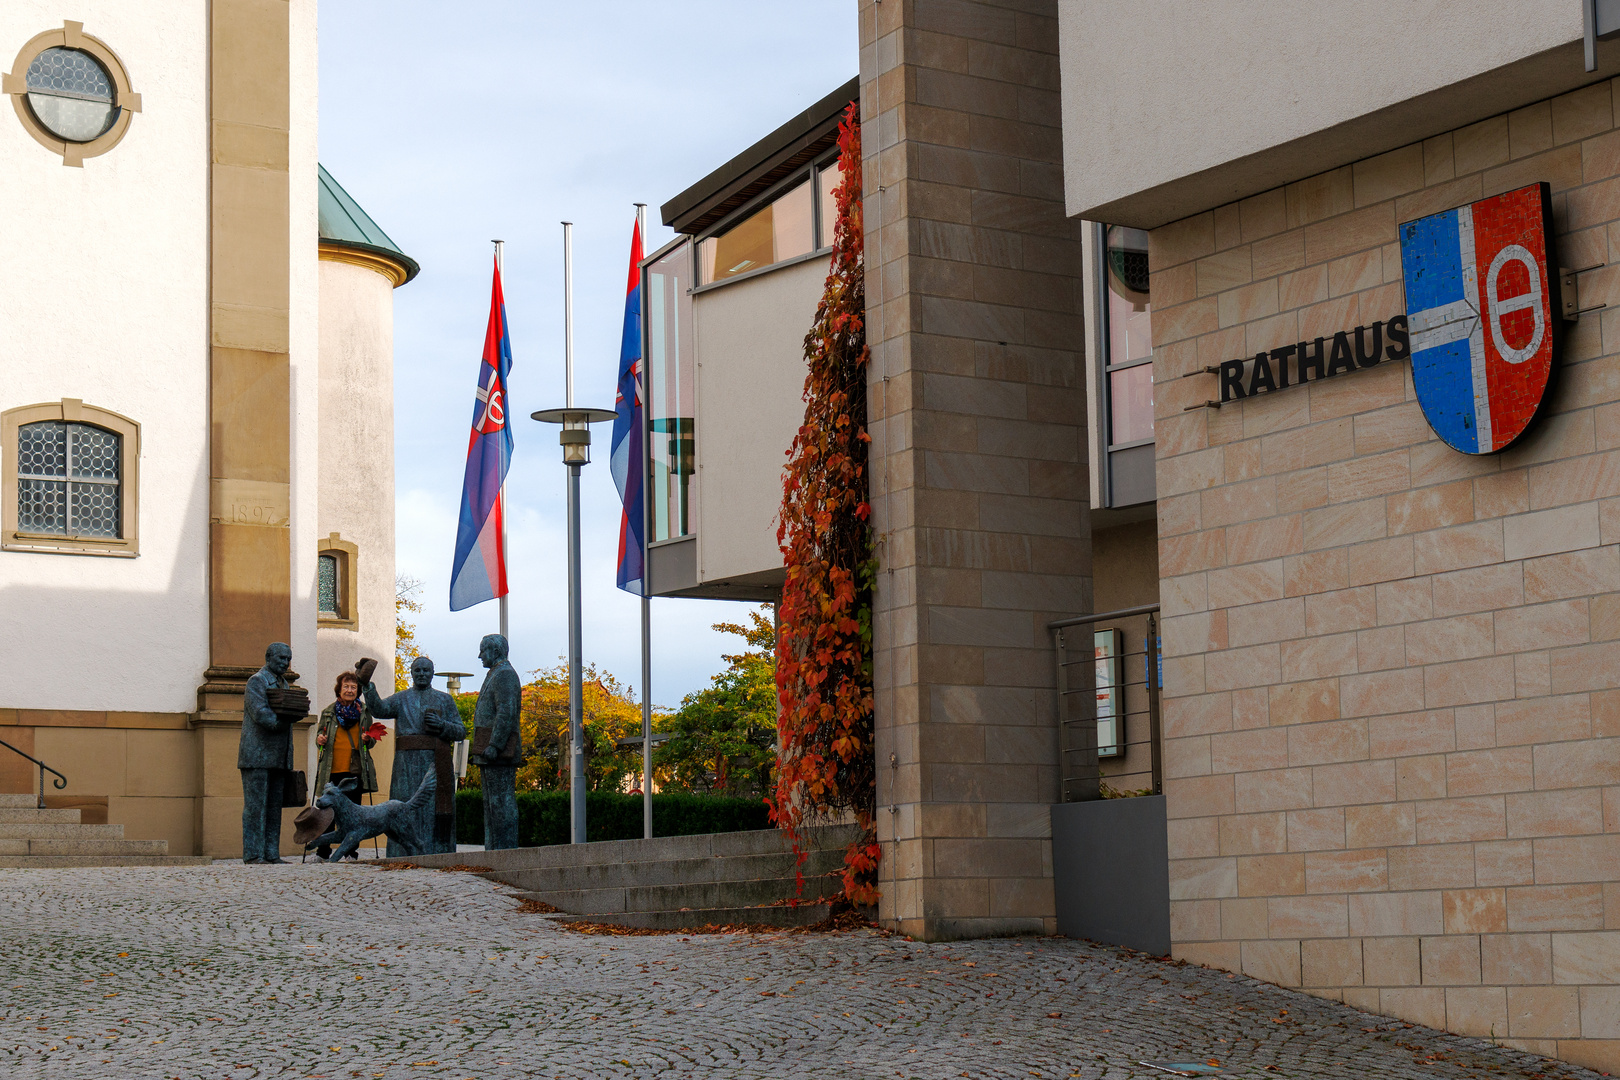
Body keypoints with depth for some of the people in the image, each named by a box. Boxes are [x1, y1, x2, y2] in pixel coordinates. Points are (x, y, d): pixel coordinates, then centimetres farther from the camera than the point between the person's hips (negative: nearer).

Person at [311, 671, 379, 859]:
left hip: (355, 770, 0)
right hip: (331, 770, 0)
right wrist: (320, 740, -6)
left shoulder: (364, 711, 10)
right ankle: (323, 850, 10)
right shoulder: (328, 712, 10)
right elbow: (320, 734, 18)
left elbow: (372, 740, 15)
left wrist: (368, 739, -9)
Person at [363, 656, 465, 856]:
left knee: (434, 809, -3)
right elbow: (379, 709, -6)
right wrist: (368, 687, -22)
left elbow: (461, 732, 10)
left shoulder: (445, 700, 15)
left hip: (437, 763, 1)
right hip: (408, 763, 0)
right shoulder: (401, 699, 13)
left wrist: (441, 725, -9)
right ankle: (404, 856, -4)